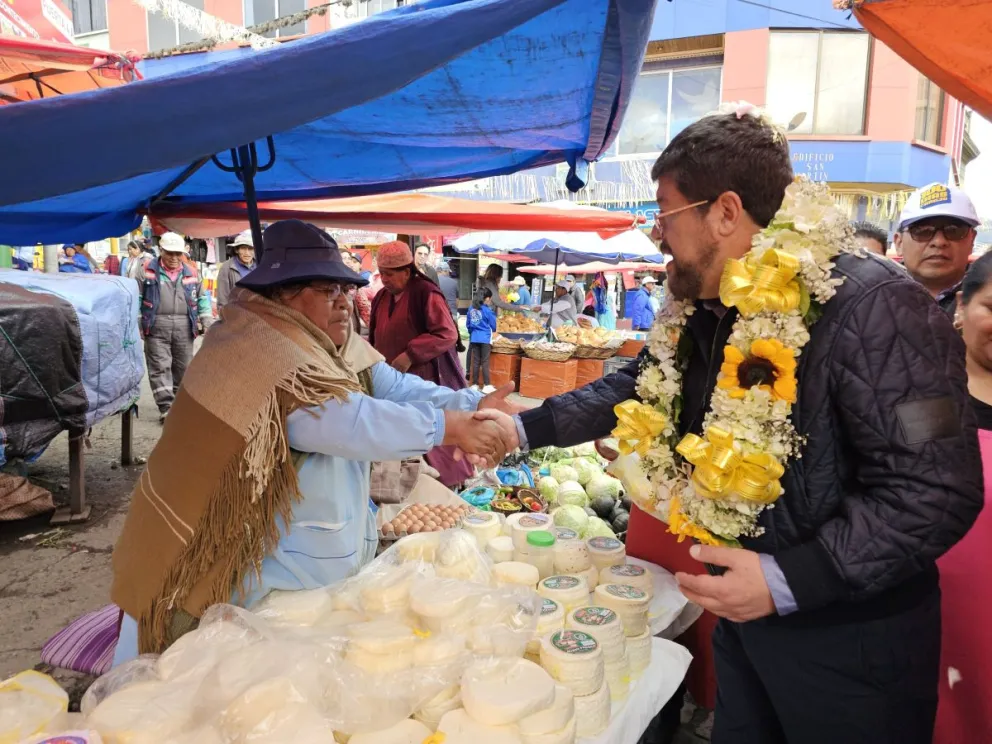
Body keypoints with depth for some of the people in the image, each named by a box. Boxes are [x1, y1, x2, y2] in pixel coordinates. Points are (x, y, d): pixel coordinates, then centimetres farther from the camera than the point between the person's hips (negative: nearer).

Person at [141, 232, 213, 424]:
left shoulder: (190, 273, 11)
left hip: (184, 328, 3)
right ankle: (166, 407, -8)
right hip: (156, 327, -3)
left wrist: (207, 321, 9)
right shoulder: (147, 270, 2)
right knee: (159, 367, -7)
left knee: (182, 367, 9)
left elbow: (202, 297, 18)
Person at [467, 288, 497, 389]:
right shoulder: (487, 310, -12)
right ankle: (486, 385, 0)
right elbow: (493, 325, -2)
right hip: (485, 338, -5)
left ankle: (475, 384, 11)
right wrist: (492, 331, 20)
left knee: (475, 361, 8)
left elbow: (468, 324, 13)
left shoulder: (471, 308, 5)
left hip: (474, 338, 5)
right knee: (485, 362, -1)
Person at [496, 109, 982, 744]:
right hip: (742, 612, 7)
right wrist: (523, 429, 8)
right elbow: (636, 387, 12)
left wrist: (786, 580, -29)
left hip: (848, 635, -7)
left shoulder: (874, 309, -25)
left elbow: (936, 491, -26)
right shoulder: (705, 309, 1)